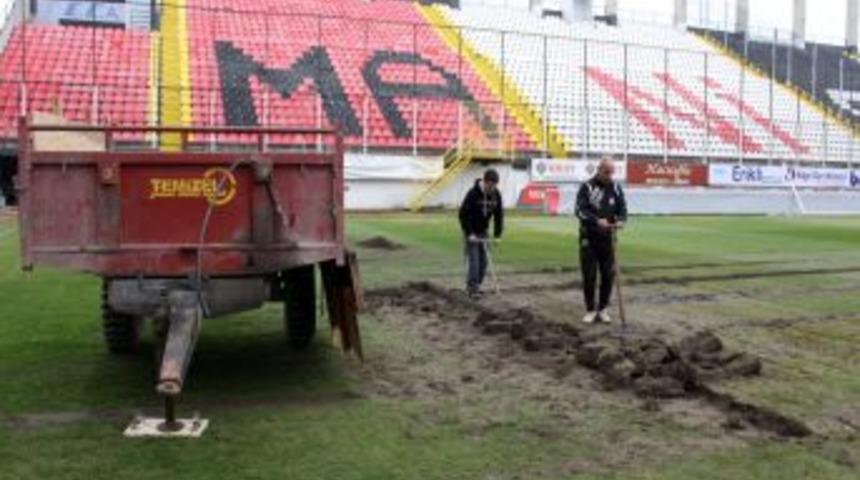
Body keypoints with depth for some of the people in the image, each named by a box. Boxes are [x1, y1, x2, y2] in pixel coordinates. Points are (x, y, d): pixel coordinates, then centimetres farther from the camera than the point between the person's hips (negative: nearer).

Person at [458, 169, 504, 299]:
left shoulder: (496, 195, -5)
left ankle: (476, 286, 16)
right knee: (473, 259, -10)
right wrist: (470, 233, -21)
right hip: (471, 232, -5)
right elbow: (463, 214, -19)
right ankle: (472, 289, -7)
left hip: (483, 232, 5)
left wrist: (497, 234, -3)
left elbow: (499, 215, 2)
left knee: (483, 261, 4)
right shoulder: (473, 193, -21)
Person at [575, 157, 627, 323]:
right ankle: (590, 310, 14)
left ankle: (602, 309, 19)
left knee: (609, 275, 4)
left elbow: (622, 207, 4)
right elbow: (580, 210, -15)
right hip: (588, 238, -3)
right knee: (589, 276, 0)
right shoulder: (587, 187, -6)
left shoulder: (616, 187, 5)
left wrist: (621, 220, -19)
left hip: (607, 238, 3)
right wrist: (597, 221, -30)